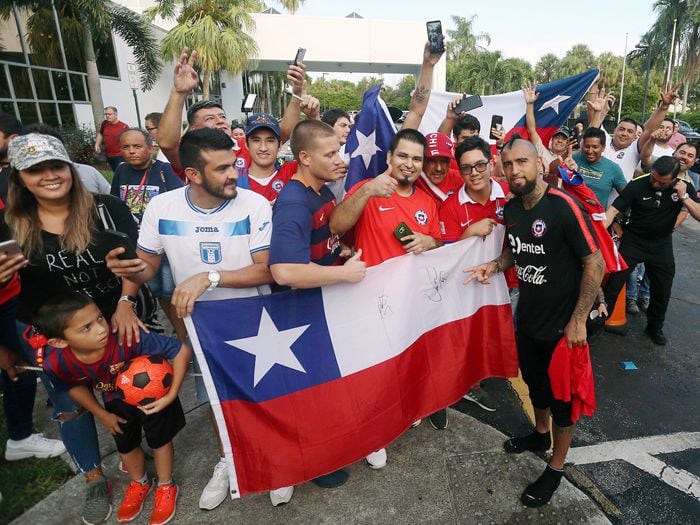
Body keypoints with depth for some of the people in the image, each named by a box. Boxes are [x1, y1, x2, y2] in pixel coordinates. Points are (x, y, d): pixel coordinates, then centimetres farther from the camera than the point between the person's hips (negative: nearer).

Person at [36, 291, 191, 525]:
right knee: (126, 445, 23)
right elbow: (74, 386, -5)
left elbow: (182, 350, -37)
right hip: (116, 401, 4)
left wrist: (171, 396, -33)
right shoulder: (55, 363, -31)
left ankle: (166, 487, 43)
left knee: (159, 440, 15)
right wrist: (102, 415, 2)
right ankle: (140, 484, 54)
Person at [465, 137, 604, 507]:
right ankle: (540, 434, 52)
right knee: (534, 382, 25)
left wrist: (578, 320, -17)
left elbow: (595, 263, -19)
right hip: (527, 318, 6)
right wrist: (495, 265, -7)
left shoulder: (562, 206, -23)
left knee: (562, 395, 12)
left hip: (562, 324, -6)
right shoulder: (511, 207, -2)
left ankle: (556, 468, 33)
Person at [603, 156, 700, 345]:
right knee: (614, 283, -7)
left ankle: (654, 327, 33)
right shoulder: (637, 185, -19)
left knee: (662, 290, 12)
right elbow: (613, 210, -21)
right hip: (634, 240, -3)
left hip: (661, 244, 3)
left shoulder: (684, 187, -9)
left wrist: (684, 197, -26)